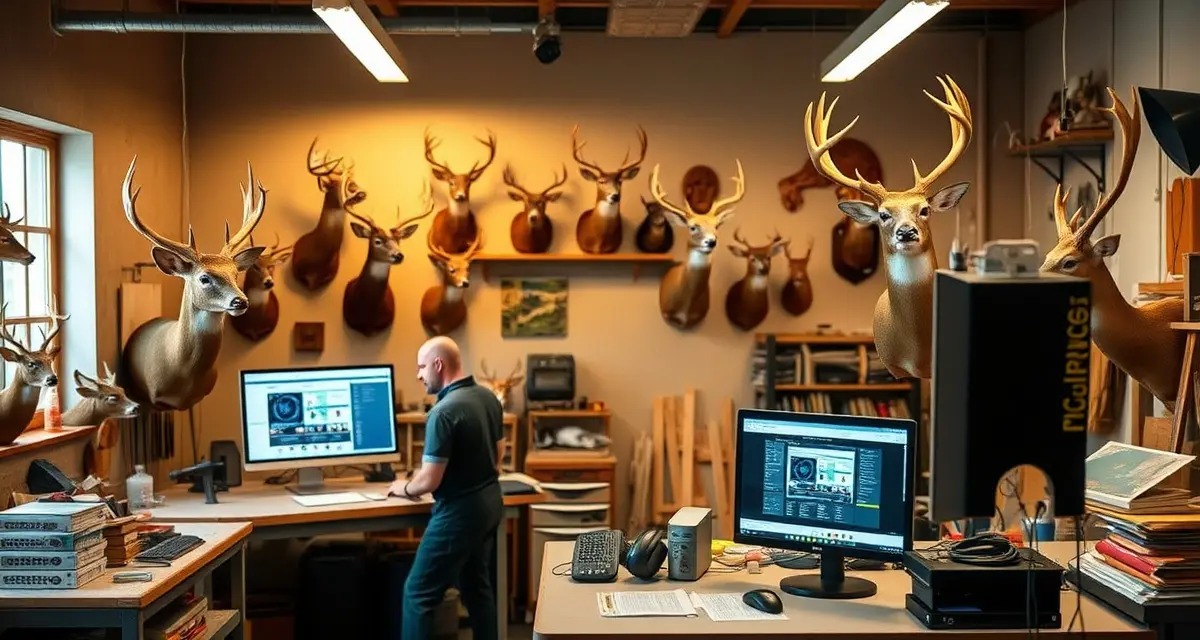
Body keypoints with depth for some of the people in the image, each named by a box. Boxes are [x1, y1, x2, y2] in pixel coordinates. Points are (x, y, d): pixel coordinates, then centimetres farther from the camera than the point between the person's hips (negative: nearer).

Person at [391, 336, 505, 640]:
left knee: (419, 593, 1)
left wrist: (404, 488, -1)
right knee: (477, 585, 19)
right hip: (490, 503, 9)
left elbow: (430, 481, -20)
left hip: (460, 512, -9)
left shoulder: (443, 412, -23)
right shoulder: (489, 398, 4)